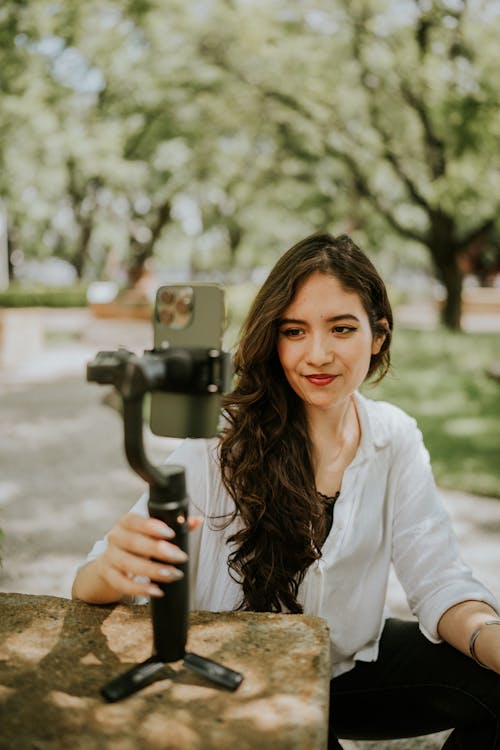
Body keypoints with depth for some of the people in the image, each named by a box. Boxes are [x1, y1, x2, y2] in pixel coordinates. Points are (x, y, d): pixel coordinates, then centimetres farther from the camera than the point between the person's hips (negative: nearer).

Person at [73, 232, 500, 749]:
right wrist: (114, 567, -47)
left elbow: (437, 580, -10)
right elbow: (90, 588, -22)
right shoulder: (222, 440, -19)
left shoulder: (395, 439, -6)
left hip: (349, 665, 3)